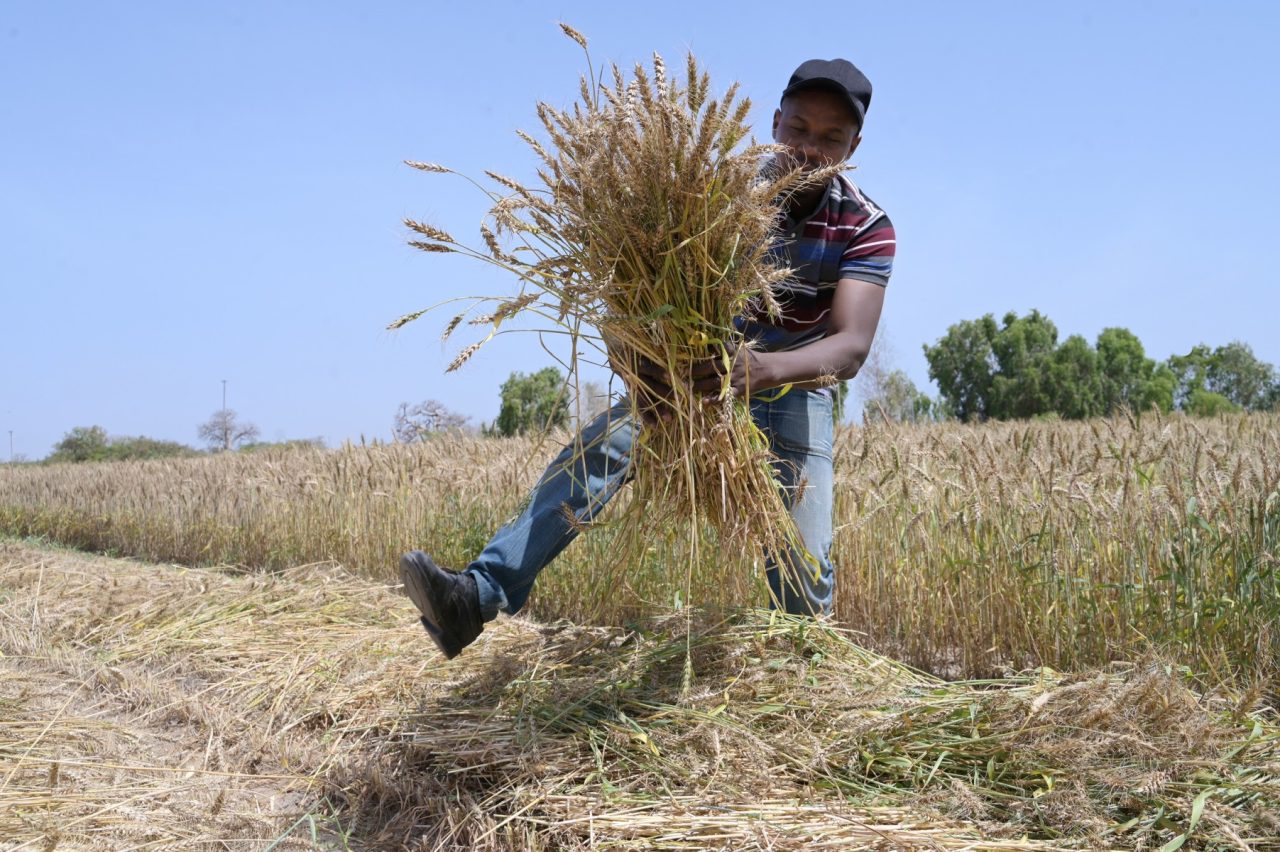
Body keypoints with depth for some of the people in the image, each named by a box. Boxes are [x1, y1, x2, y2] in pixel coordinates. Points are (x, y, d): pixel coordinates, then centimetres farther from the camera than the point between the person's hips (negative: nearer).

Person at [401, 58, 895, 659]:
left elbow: (851, 347, -30)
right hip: (698, 373, 1)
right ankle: (479, 596, -36)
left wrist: (765, 368, -52)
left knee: (804, 564, -11)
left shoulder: (867, 229, -16)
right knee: (597, 450, -25)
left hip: (794, 390, 0)